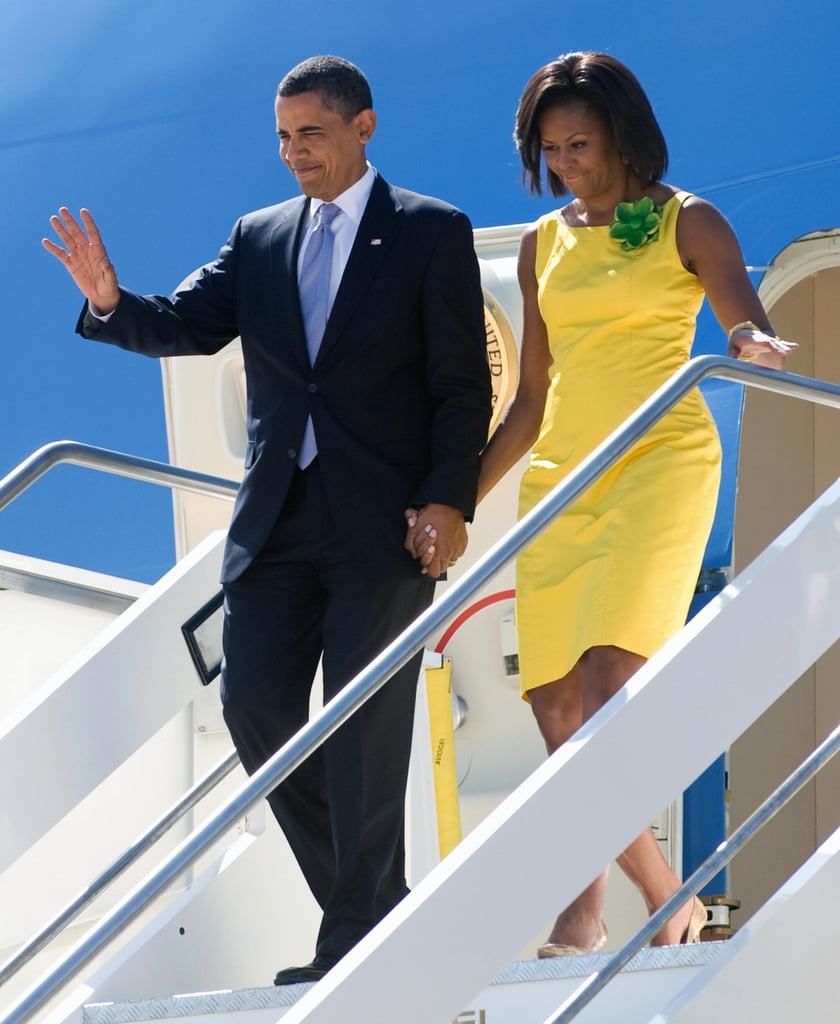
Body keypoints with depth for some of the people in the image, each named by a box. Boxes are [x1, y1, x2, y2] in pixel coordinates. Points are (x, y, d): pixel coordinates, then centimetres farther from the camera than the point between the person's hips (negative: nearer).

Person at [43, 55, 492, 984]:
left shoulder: (431, 233, 0)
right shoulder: (259, 238, 13)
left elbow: (462, 383, -4)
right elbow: (187, 327, 3)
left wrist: (450, 500, -14)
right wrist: (111, 302, -18)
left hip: (383, 523, -5)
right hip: (278, 522, 5)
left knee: (363, 732, -4)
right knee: (255, 708, 1)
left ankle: (355, 943, 2)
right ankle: (374, 903, 16)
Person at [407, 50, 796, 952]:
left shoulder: (687, 226, 3)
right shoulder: (544, 245, 16)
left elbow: (750, 329, -11)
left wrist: (758, 346, -36)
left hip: (659, 465, -6)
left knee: (607, 682, -21)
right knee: (557, 707, -4)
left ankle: (582, 910, -21)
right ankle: (663, 896, 0)